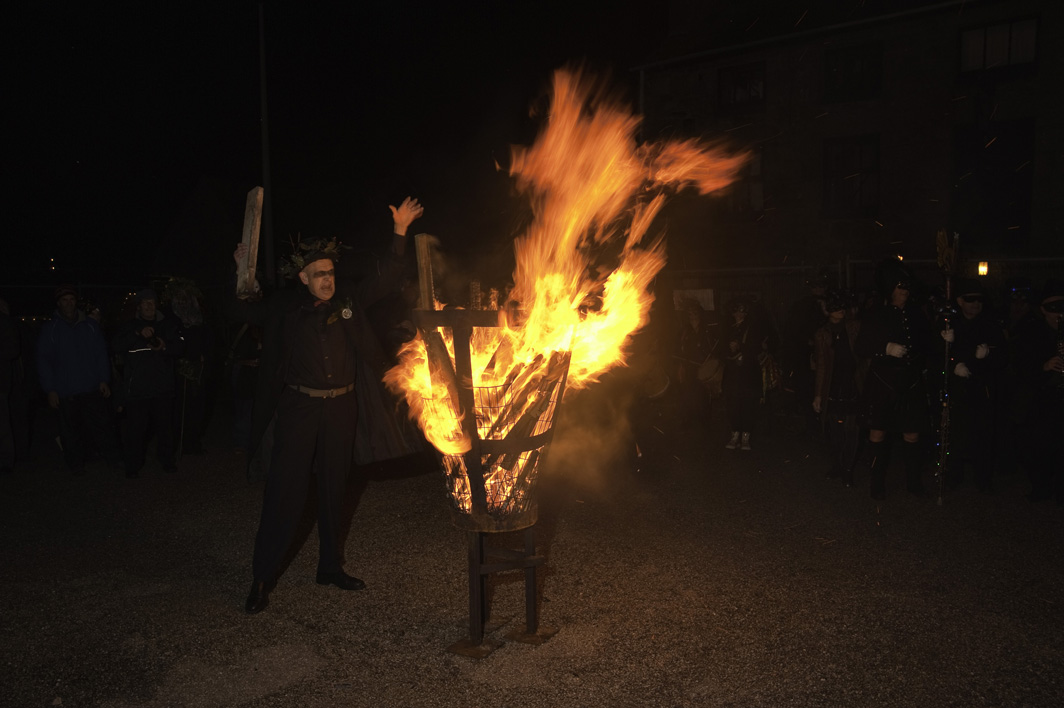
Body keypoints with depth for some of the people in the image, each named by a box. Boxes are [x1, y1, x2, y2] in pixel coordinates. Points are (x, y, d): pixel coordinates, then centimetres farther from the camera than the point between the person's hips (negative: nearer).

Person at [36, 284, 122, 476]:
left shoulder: (91, 325, 8)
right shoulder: (50, 329, 3)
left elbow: (102, 354, 10)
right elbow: (43, 361, 3)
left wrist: (104, 380, 3)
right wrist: (50, 390, -3)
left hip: (92, 389, 1)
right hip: (65, 393, -1)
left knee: (102, 424, -1)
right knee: (71, 431, 5)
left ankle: (114, 460, 8)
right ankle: (76, 464, 18)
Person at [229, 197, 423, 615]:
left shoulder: (348, 299, 4)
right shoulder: (285, 307, 0)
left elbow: (386, 280, 9)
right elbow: (237, 312, 7)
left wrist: (399, 234, 1)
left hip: (340, 410, 3)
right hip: (298, 410, -3)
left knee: (334, 491, 14)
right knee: (284, 494, -3)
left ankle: (331, 568, 29)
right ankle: (262, 580, 8)